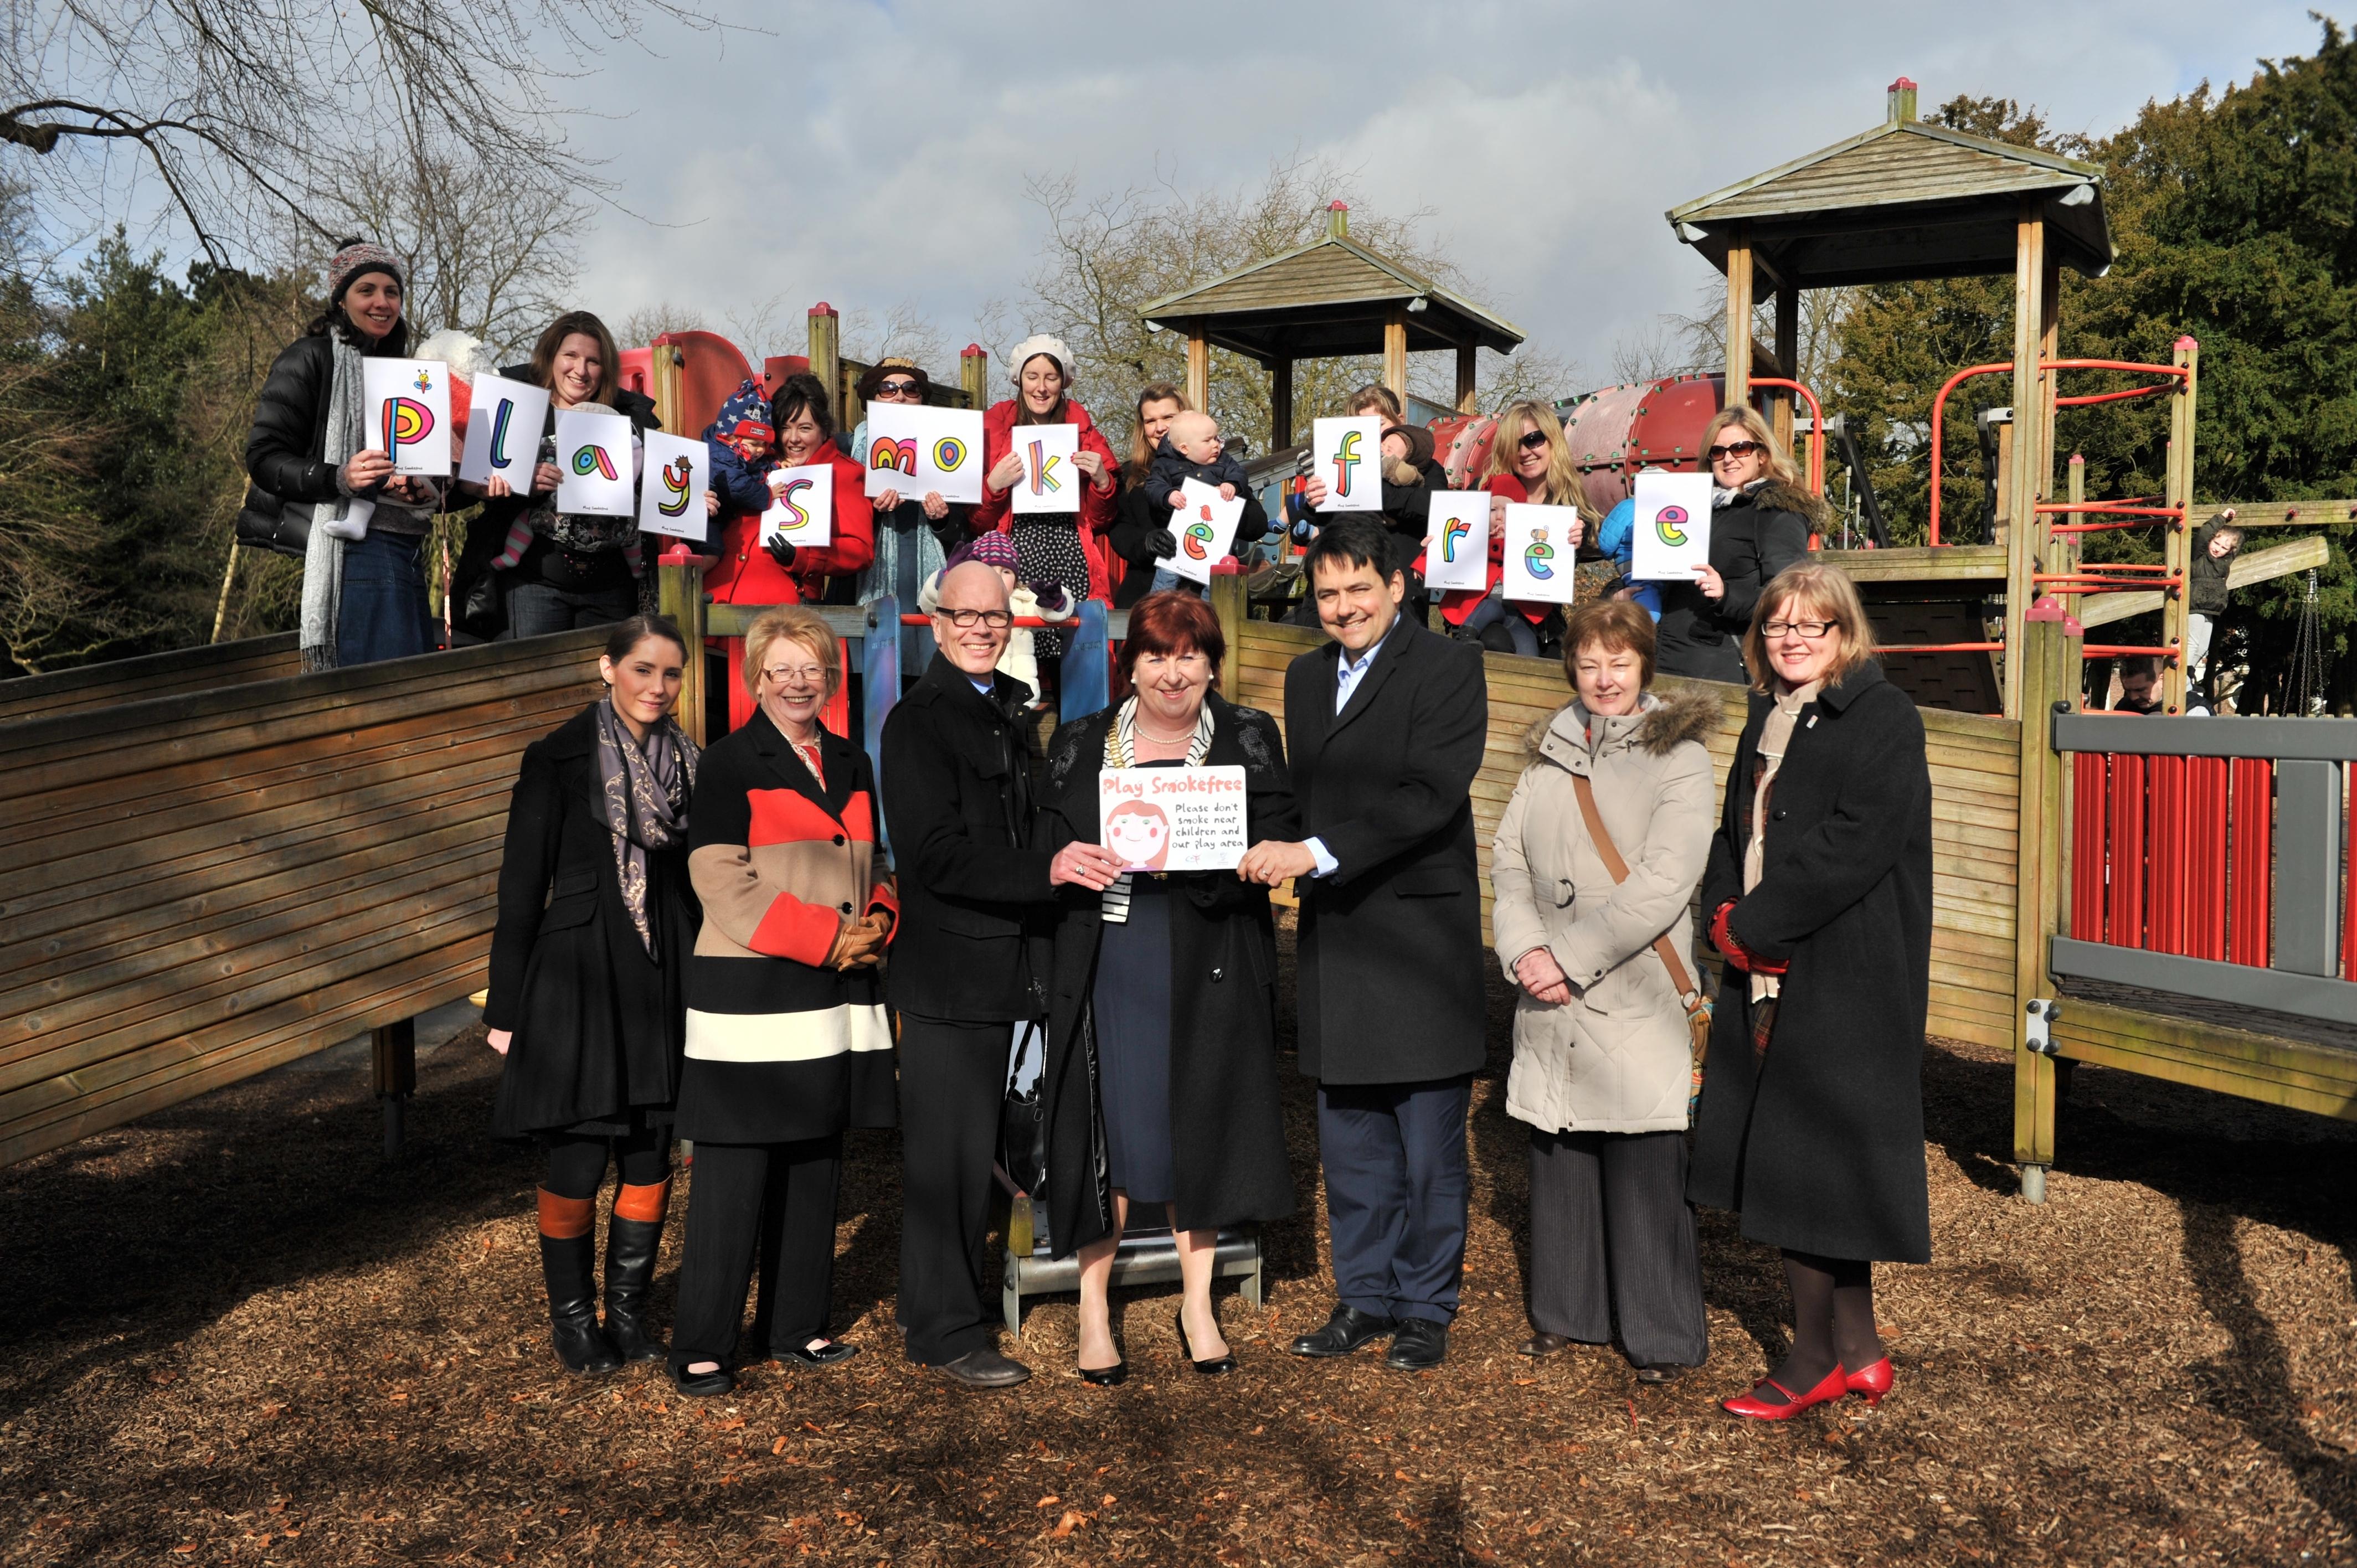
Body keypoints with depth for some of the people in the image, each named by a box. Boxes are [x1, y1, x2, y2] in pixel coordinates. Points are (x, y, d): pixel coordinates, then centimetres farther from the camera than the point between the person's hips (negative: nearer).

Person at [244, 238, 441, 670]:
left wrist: (424, 487, 3)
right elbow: (264, 456, -7)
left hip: (408, 550, 8)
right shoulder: (310, 359, 1)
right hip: (354, 548, -8)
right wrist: (339, 479, -23)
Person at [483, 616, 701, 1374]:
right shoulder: (559, 759, -4)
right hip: (578, 978, -4)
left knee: (652, 1157, 8)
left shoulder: (688, 763, 8)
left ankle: (628, 1313, 22)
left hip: (664, 980, 4)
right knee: (575, 1162, 0)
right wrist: (507, 1006, -4)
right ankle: (573, 1319, 18)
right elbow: (521, 887, -3)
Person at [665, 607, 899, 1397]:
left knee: (815, 1164, 11)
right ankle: (701, 1347, 5)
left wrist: (875, 924, 0)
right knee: (734, 1173, -4)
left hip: (837, 995, 6)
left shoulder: (851, 765, 16)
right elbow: (724, 882, -11)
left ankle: (795, 1325, 24)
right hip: (750, 992, -6)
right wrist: (827, 939, -15)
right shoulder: (729, 762, -3)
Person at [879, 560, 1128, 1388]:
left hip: (1002, 968, 8)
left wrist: (1069, 862, 10)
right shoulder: (918, 720, -10)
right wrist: (1048, 871, -27)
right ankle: (947, 1329, 9)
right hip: (947, 970, -8)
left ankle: (940, 1306, 29)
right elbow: (937, 855, -19)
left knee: (973, 1148, 16)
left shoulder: (1007, 715, 17)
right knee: (947, 1153, -1)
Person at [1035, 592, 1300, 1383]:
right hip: (1108, 967, 0)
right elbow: (1045, 854, 7)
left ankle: (1197, 1305, 23)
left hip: (1208, 969, 0)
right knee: (1110, 1131, 2)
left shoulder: (1249, 740, 5)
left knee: (1199, 1129, 7)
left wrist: (1187, 856, -20)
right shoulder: (1080, 744, 8)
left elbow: (1273, 850, -4)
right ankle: (1093, 1309, 17)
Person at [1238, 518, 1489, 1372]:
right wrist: (1280, 853, 4)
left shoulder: (1448, 668, -7)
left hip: (1421, 939, -6)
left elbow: (1428, 798, -18)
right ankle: (1364, 1297, 25)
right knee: (1350, 1143, 13)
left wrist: (1315, 853, -23)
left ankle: (1425, 1307, 17)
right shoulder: (1305, 677, 16)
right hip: (1336, 940, 6)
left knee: (1430, 1146, 4)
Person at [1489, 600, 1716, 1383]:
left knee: (1645, 1167, -1)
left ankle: (1662, 1334, 13)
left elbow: (1663, 884, -12)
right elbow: (1508, 856, 8)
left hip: (1637, 994, -4)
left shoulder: (1679, 756, -4)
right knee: (1558, 1155, 12)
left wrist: (1572, 958, -14)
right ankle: (1567, 1309, 28)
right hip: (1551, 997, 5)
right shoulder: (1549, 751, 12)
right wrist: (1525, 949, -8)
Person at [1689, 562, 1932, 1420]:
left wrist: (1756, 926, -15)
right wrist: (1729, 914, -1)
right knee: (1789, 1160, 10)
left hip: (1842, 977, -8)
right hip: (1767, 971, 8)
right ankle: (1857, 1348, 22)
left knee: (1808, 1161, -3)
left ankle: (1814, 1357, 12)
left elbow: (1855, 844, -19)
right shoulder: (1768, 717, 16)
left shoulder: (1884, 717, -9)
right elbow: (1737, 828, 18)